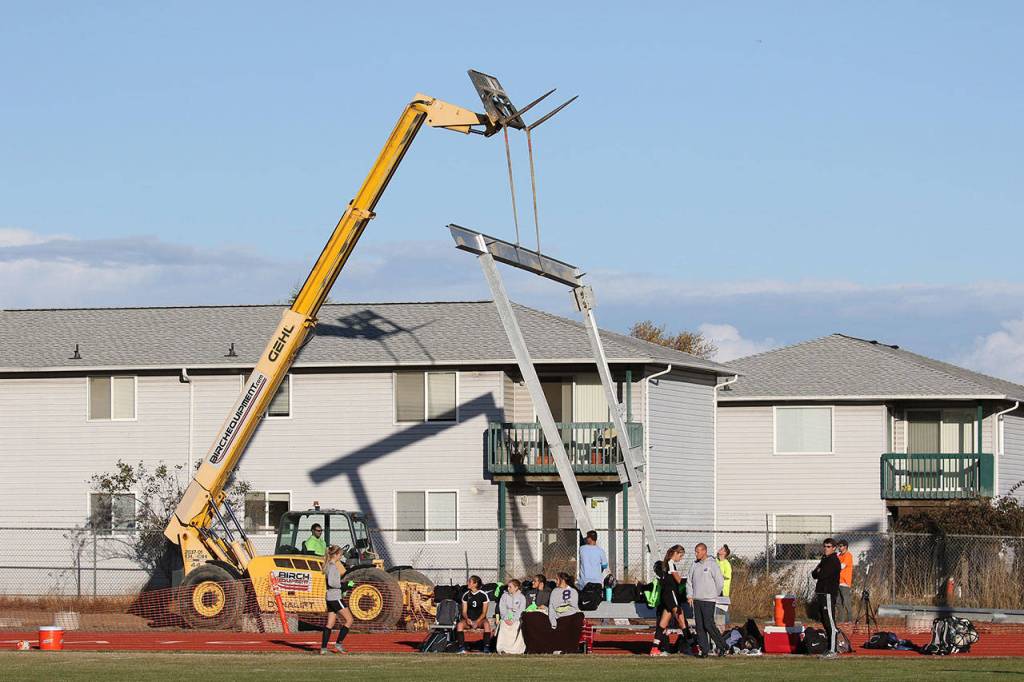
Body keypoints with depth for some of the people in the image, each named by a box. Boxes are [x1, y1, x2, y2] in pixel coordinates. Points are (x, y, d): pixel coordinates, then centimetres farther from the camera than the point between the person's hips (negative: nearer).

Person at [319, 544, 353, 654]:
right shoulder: (332, 566, -15)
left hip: (330, 597, 10)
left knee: (330, 623, 10)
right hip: (335, 597, -10)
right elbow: (330, 582, -24)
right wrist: (341, 584, -11)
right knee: (349, 620, -2)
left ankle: (323, 648, 6)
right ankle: (338, 644, -1)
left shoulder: (329, 565, 13)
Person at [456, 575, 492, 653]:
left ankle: (486, 648, -33)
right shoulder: (466, 595, 6)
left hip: (480, 619, -2)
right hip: (469, 619, 2)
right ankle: (462, 648, -31)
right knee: (459, 625, -30)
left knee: (487, 624, -36)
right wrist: (467, 619, -17)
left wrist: (477, 622, -19)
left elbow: (484, 612, -4)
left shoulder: (483, 595, -3)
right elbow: (464, 611, 6)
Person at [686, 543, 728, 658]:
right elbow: (689, 581, 15)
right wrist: (690, 595, 4)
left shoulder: (712, 564, -6)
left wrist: (715, 594, 3)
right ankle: (704, 649, 8)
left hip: (708, 600, -6)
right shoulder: (694, 565, 11)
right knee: (699, 626, 3)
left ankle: (722, 646, 1)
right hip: (696, 600, 6)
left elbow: (720, 581, -4)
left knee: (709, 625, -12)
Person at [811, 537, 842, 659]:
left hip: (829, 594, -10)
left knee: (830, 623, -10)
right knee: (825, 622, 12)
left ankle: (832, 651, -12)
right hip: (820, 594, 10)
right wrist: (817, 573, -4)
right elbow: (814, 575, 16)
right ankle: (829, 648, 18)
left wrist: (818, 572, 5)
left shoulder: (834, 561, -9)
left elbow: (821, 575, -16)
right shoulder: (824, 559, 20)